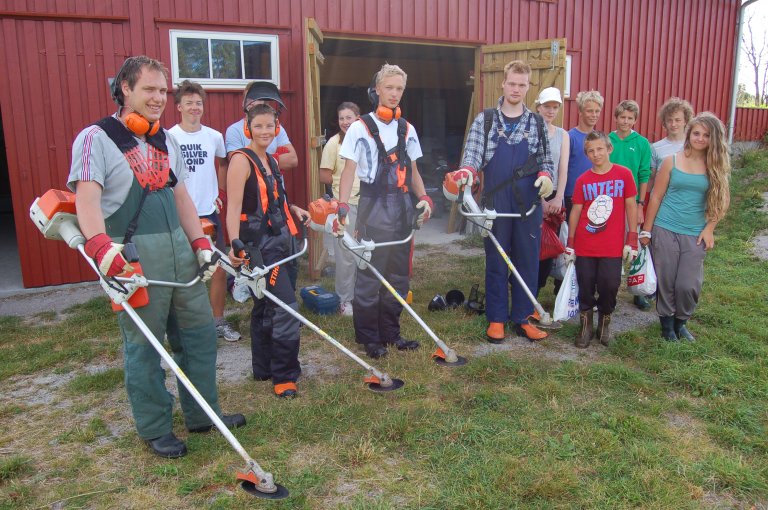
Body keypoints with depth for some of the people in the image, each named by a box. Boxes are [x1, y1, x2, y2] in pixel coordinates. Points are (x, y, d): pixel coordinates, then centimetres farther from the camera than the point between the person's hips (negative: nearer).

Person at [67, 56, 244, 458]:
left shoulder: (166, 141, 16)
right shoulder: (96, 138, -6)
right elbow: (87, 197, -20)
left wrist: (201, 243, 11)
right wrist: (100, 246, -36)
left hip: (179, 248, 7)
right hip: (133, 255, -7)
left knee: (200, 331, 12)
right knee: (144, 344, 4)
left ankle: (202, 414, 29)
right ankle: (155, 430, 21)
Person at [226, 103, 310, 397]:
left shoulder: (271, 162, 14)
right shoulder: (242, 160, -11)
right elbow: (233, 208, -20)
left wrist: (293, 209, 13)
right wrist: (235, 244, -31)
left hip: (277, 242, 9)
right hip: (257, 245, -9)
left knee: (265, 307, 16)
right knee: (286, 307, -12)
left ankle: (263, 369, 27)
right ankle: (284, 376, -1)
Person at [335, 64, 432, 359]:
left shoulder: (407, 129, 12)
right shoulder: (360, 128, -4)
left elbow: (412, 170, 16)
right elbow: (349, 171, -9)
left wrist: (424, 198, 0)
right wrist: (343, 208, -21)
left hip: (402, 206, 5)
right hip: (373, 205, -5)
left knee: (399, 274, 10)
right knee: (370, 274, -1)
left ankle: (390, 332, 23)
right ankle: (368, 337, 12)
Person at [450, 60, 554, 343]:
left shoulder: (537, 123, 11)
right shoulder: (485, 120, 5)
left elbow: (545, 159, 14)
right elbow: (473, 154, -2)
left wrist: (545, 175, -9)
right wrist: (467, 171, -24)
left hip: (528, 203, 2)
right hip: (495, 203, -2)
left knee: (528, 260, 5)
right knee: (496, 261, 5)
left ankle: (522, 319, 18)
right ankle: (496, 319, 16)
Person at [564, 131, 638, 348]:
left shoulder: (624, 174, -1)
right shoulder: (583, 180, 2)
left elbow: (631, 207, 2)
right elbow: (575, 211, 5)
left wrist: (632, 239, -1)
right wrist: (570, 245, 4)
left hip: (613, 246, -1)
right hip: (585, 246, 1)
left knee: (609, 286, -1)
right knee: (585, 287, 6)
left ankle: (604, 323, 24)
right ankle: (585, 325, 23)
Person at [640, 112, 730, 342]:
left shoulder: (716, 166, 2)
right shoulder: (671, 162, -1)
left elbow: (720, 201, 7)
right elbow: (656, 197, 1)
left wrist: (709, 229, -2)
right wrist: (646, 230, 1)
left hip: (695, 235, 1)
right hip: (665, 230, -1)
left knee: (689, 285, -3)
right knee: (666, 281, 5)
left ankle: (681, 322, 24)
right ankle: (667, 324, 24)